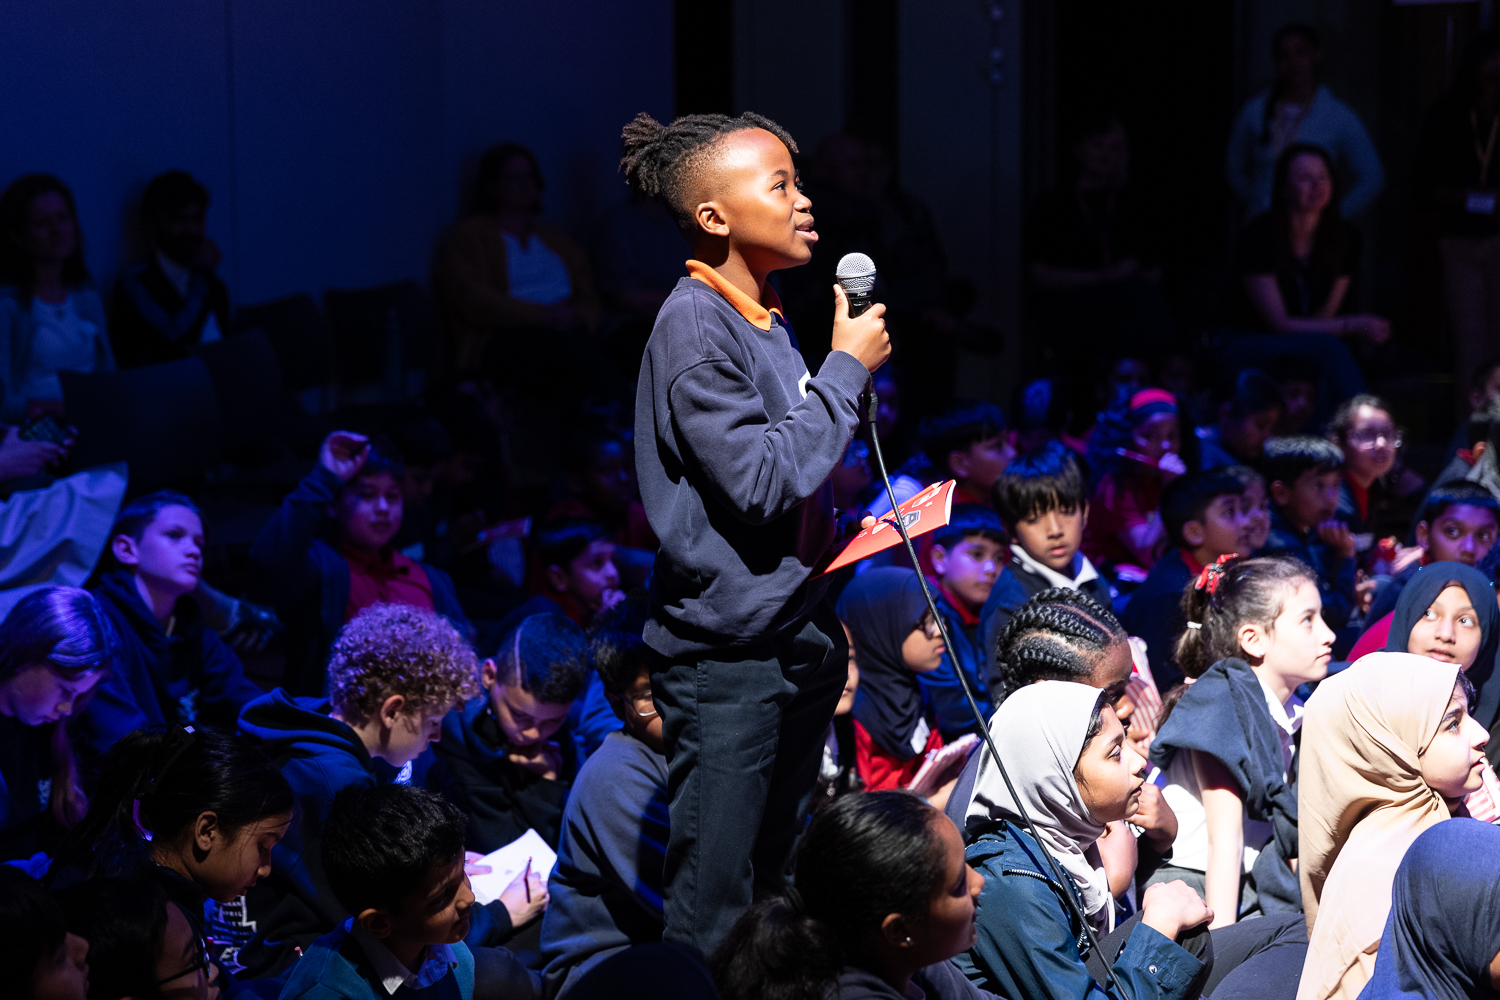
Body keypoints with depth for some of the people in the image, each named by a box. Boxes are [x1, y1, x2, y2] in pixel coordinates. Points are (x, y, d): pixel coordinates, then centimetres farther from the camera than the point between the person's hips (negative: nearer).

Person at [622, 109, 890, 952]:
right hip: (727, 652, -9)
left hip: (796, 639, 9)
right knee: (714, 914, -7)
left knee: (776, 891, 16)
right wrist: (847, 370, -14)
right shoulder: (695, 325, -15)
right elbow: (762, 481, -22)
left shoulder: (768, 320, 12)